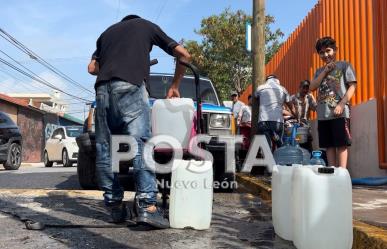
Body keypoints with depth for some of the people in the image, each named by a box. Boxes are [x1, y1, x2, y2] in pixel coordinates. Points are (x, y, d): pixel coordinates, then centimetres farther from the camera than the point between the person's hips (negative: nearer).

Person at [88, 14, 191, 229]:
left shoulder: (108, 31, 34)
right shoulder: (147, 26, 25)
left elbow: (92, 68, 26)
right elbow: (184, 55, 22)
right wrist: (174, 86, 28)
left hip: (102, 88, 4)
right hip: (130, 86, -4)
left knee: (105, 148, 6)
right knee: (140, 144, -12)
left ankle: (115, 205, 6)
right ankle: (147, 206, -22)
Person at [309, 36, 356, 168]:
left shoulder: (344, 65, 5)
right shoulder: (319, 71, 20)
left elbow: (352, 86, -4)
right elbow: (312, 87, 5)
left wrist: (341, 104, -16)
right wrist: (325, 71, 0)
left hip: (339, 113, -5)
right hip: (323, 114, 5)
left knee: (341, 144, -5)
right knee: (329, 145, 6)